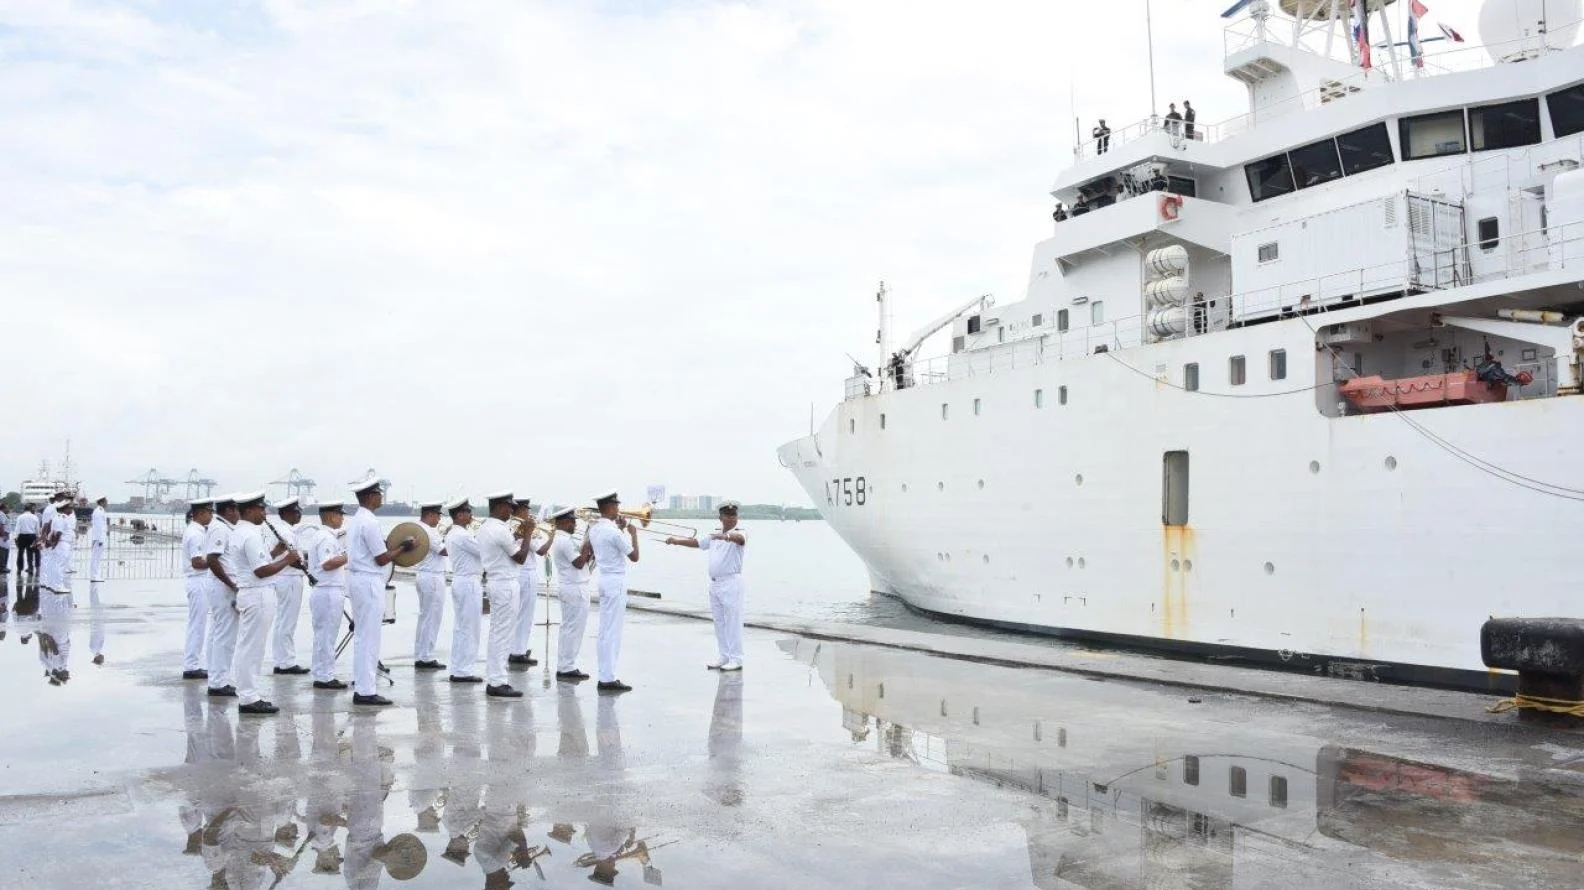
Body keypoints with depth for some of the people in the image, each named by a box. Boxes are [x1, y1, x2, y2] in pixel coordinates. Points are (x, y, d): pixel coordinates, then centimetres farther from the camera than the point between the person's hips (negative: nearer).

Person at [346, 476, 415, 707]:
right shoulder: (369, 522, -17)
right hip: (370, 583, -10)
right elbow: (382, 559, -16)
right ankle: (366, 691, -2)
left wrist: (396, 545, 10)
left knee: (362, 636, 14)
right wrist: (402, 547, -3)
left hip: (359, 581, 10)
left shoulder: (356, 520, 13)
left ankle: (360, 685, 20)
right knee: (369, 638, -5)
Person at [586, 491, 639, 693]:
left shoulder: (594, 528, 7)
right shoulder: (613, 531, -18)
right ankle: (608, 679, -2)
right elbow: (634, 556, -13)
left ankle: (605, 675, 17)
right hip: (616, 580, -9)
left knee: (605, 631, 13)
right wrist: (633, 533, -1)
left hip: (605, 579, 9)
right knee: (612, 631, -5)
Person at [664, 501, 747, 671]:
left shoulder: (738, 533, -8)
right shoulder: (714, 536, 15)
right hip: (714, 583, 8)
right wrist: (675, 541, 13)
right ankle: (723, 656, 21)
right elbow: (696, 543, 23)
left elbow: (740, 539, -31)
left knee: (733, 622, -6)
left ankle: (736, 659, -2)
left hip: (731, 582, -8)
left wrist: (724, 536, -51)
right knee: (719, 622, 13)